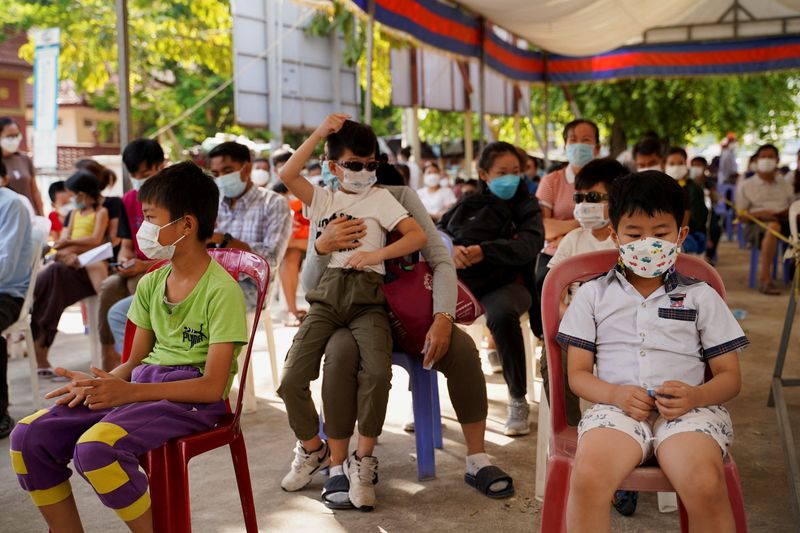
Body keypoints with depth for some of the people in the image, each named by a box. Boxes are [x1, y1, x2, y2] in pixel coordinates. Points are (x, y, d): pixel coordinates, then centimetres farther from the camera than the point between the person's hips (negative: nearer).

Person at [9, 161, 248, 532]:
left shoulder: (222, 290, -10)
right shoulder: (151, 283, 13)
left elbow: (212, 387, -15)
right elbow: (135, 361, 16)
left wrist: (129, 392, -22)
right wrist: (97, 384, -6)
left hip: (192, 398, -7)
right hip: (139, 384, 7)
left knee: (95, 447, -31)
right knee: (29, 436, -10)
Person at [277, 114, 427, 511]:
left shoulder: (380, 198, 12)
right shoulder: (323, 199, 18)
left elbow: (418, 236, 1)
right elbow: (287, 174, 1)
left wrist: (377, 254, -13)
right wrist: (319, 133, 2)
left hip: (366, 296, -2)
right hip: (327, 295, 2)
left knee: (377, 373, -29)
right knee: (291, 379, -14)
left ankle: (362, 459, -7)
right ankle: (312, 448, 15)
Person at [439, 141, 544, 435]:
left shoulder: (526, 206, 11)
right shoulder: (469, 204, 17)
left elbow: (529, 245, -7)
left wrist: (483, 251, -21)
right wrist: (451, 249, -15)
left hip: (506, 282, -2)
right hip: (461, 280, 3)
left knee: (502, 315, -37)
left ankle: (518, 401, -19)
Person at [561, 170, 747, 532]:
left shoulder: (702, 297, 16)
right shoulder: (593, 295, 15)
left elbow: (730, 376, 12)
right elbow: (578, 374, 11)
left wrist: (695, 396, -11)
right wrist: (615, 394, -11)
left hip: (688, 409, 0)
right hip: (616, 406, 0)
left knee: (706, 485, -33)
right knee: (587, 478, -33)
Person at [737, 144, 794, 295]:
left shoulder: (786, 185, 25)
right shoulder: (747, 186, 14)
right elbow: (740, 214, 7)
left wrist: (787, 213, -6)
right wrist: (759, 214, -13)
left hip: (784, 222, 4)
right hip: (756, 225, -4)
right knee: (773, 226, -40)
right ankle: (764, 279, -44)